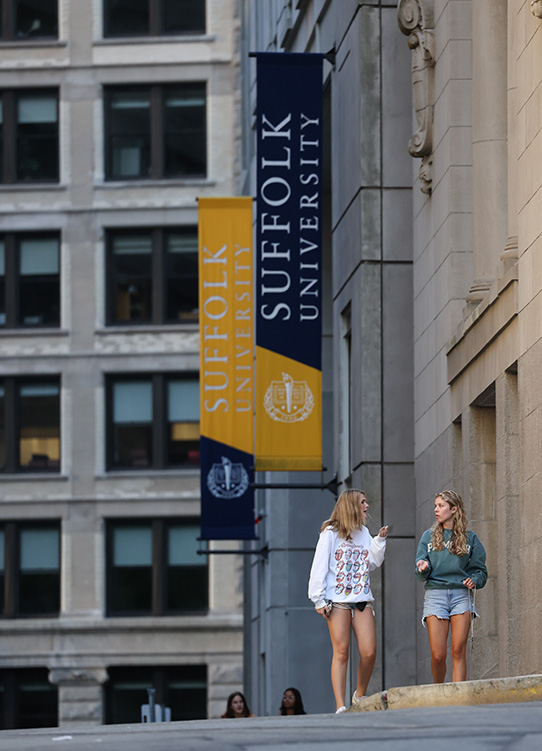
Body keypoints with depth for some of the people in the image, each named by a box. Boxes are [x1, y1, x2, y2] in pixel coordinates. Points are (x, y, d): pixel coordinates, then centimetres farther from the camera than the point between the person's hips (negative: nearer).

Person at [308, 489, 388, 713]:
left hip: (362, 600, 5)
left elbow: (373, 562, 17)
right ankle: (340, 707, -7)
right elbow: (319, 567, -3)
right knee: (341, 653, -7)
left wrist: (380, 540, 6)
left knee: (369, 653, -5)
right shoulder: (331, 533, 0)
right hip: (338, 600, -5)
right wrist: (318, 599, -8)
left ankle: (360, 696, 18)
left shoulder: (364, 533, 17)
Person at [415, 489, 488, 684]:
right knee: (438, 655, -7)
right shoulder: (428, 537, 13)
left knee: (458, 651, -10)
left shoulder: (469, 537, 10)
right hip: (435, 594, 1)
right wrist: (423, 568, -13)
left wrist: (474, 580, -10)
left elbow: (480, 569, 11)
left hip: (461, 594, 0)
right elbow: (421, 575, 9)